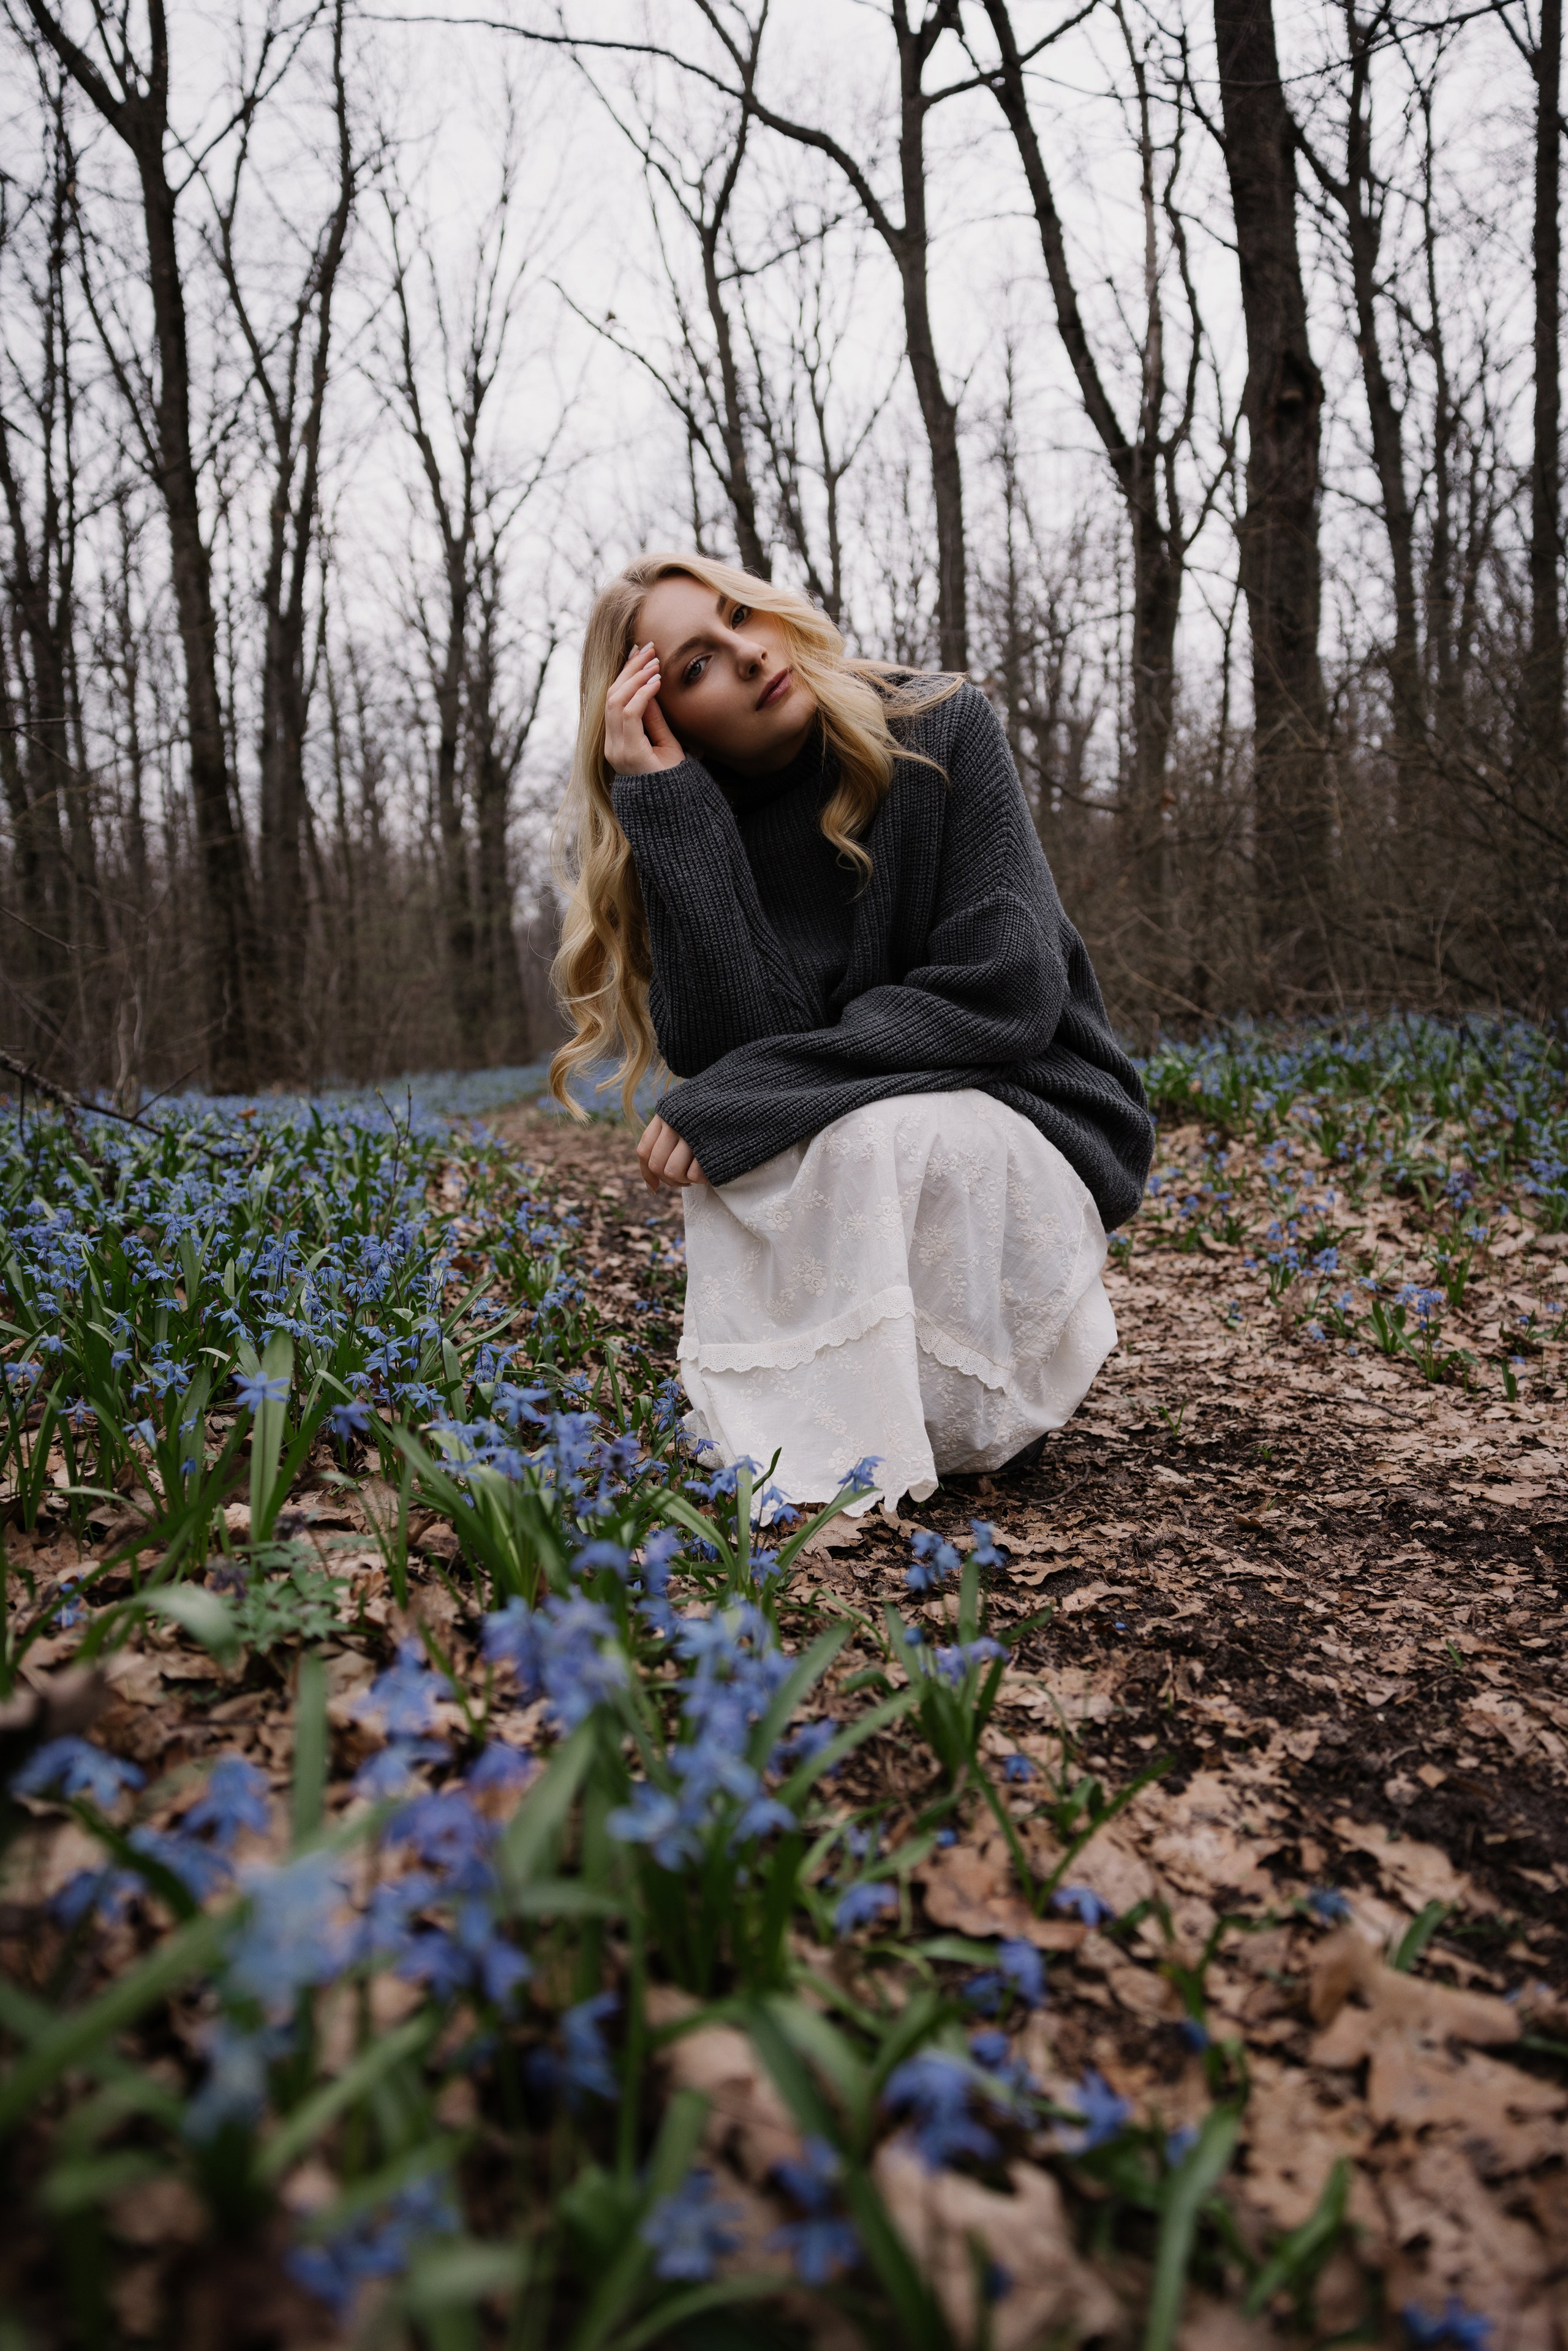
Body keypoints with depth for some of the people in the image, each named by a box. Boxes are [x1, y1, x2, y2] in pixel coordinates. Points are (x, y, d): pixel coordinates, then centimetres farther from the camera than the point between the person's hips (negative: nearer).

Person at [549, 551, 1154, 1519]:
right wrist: (665, 806, -24)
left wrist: (743, 1095, -26)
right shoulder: (693, 823, -5)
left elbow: (1008, 994, -22)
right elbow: (736, 1050, -21)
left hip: (1035, 1136, -3)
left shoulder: (942, 733, -12)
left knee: (873, 1132, -33)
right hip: (861, 1173, 4)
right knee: (736, 1139, -26)